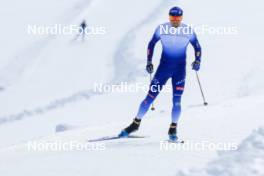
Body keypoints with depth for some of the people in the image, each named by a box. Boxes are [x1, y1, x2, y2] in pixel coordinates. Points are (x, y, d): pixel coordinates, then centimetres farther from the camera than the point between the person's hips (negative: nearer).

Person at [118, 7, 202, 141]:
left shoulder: (188, 31, -6)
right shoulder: (161, 29, -5)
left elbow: (197, 47, 6)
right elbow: (151, 44, 7)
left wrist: (197, 61, -10)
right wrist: (149, 62, 1)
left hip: (180, 70, -1)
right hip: (163, 67, 1)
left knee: (176, 101, -8)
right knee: (150, 97, -2)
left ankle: (173, 130, 8)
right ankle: (136, 124, 10)